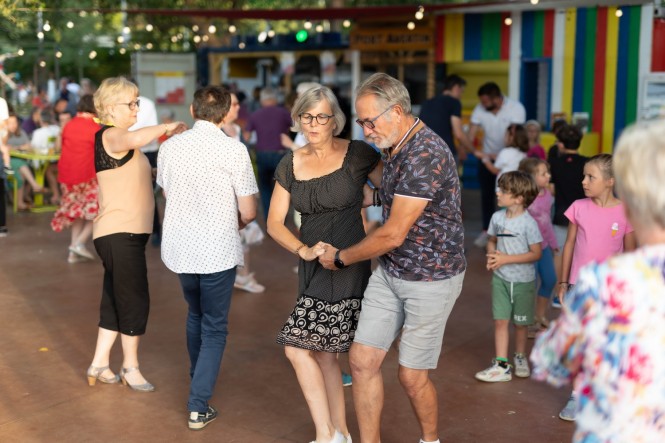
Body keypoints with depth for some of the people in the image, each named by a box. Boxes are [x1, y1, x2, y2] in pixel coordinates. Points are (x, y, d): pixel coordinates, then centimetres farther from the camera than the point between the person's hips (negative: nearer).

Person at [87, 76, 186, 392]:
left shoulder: (120, 141, 19)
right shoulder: (109, 135, -14)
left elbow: (135, 176, 30)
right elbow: (131, 138, -39)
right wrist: (169, 127, -29)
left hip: (128, 233, 10)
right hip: (119, 233, -10)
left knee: (116, 301, 15)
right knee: (135, 300, -1)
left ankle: (99, 364, 24)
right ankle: (130, 367, 13)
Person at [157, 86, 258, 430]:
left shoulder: (169, 147, 0)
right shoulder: (234, 150, -13)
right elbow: (248, 212, -9)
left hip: (179, 247, 4)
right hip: (218, 251, -4)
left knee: (196, 315, 27)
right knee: (214, 327, 9)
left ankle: (198, 379, 42)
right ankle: (198, 406, 5)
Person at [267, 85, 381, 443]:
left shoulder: (357, 155, -7)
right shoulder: (290, 164, 7)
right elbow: (274, 222, 6)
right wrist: (303, 249, -11)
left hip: (347, 266, -6)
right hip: (313, 267, 6)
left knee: (297, 347, -10)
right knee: (323, 353, 12)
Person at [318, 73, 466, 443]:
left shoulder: (425, 155, -25)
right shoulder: (394, 148, 6)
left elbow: (393, 235, -22)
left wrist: (341, 257, -10)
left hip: (431, 278, -8)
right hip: (389, 272, 8)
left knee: (413, 376, 4)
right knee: (363, 360, 3)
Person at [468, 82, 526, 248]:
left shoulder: (516, 108, -22)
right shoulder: (480, 109, -12)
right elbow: (471, 133, -15)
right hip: (487, 157, 3)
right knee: (486, 195, 3)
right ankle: (486, 231, 11)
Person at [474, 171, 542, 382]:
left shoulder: (528, 223, -17)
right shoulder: (497, 217, -1)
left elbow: (536, 254, -16)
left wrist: (506, 259, -20)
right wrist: (491, 256, -8)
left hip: (523, 280, -4)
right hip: (500, 278, 4)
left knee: (520, 323, 13)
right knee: (500, 320, 0)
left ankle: (520, 357, 35)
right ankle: (501, 365, 5)